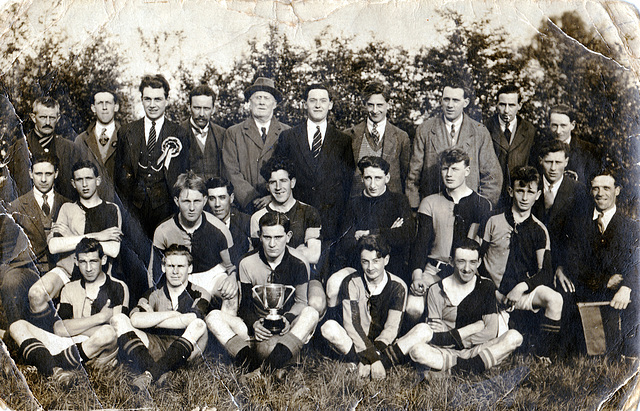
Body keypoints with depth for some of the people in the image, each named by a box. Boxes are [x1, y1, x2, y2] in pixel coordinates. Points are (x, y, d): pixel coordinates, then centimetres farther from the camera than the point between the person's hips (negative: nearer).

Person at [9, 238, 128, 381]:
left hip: (101, 353, -5)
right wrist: (100, 317, -7)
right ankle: (53, 369, -36)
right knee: (17, 326, -8)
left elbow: (116, 332, -7)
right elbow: (59, 329, 1)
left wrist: (73, 327, -5)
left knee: (107, 333, -38)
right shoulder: (70, 289, 18)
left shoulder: (118, 287, 6)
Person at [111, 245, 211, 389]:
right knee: (119, 320, -15)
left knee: (199, 325, -32)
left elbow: (189, 321, -15)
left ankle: (150, 373, -37)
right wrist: (171, 314, -9)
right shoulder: (154, 294, 13)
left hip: (185, 352, -2)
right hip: (156, 347, 3)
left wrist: (151, 319, -5)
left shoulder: (199, 295, 6)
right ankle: (159, 373, -37)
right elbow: (136, 319, -7)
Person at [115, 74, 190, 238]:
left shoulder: (178, 134, 6)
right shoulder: (126, 132, 11)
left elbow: (183, 175, 8)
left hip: (164, 206, -1)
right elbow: (121, 173, 10)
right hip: (135, 206, 1)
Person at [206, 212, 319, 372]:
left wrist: (288, 318, -18)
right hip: (256, 327, 1)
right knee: (214, 317, -21)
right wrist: (254, 323, -18)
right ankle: (249, 360, -44)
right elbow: (245, 305, 4)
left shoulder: (298, 263, -4)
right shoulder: (247, 263, -1)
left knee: (311, 313, -32)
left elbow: (300, 302, 4)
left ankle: (277, 359, -50)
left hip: (286, 329, -1)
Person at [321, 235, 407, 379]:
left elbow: (392, 328, -11)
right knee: (329, 328, -30)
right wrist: (373, 358, -29)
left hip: (383, 346, 2)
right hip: (353, 342, -2)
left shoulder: (398, 287, -4)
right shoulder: (351, 283, -8)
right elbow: (351, 324, -18)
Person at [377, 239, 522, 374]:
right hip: (444, 352, -4)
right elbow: (435, 333, -6)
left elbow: (492, 331, -2)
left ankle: (462, 367, -28)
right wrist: (474, 328, -14)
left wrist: (454, 339, -11)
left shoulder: (486, 286, 6)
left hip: (476, 350, 4)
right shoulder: (437, 291, 1)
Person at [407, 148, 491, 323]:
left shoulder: (482, 205, 10)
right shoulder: (430, 203, 14)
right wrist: (417, 275, -13)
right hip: (434, 270, 1)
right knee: (413, 309, -25)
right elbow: (421, 242, 5)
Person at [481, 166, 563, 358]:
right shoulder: (494, 222, 7)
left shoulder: (539, 230, 9)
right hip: (494, 291, -1)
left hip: (522, 292, 1)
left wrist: (522, 286, -16)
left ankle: (542, 355, -18)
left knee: (555, 299, -28)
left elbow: (545, 273, 2)